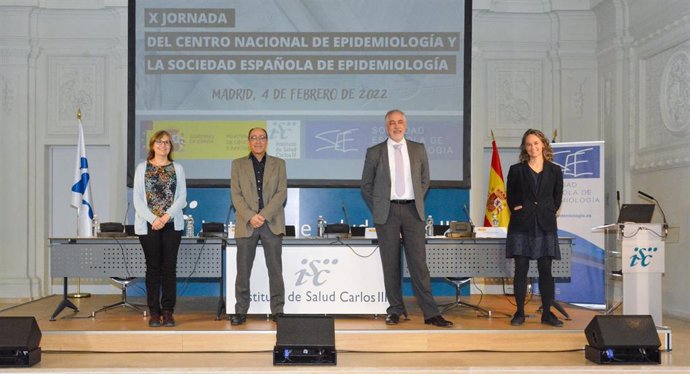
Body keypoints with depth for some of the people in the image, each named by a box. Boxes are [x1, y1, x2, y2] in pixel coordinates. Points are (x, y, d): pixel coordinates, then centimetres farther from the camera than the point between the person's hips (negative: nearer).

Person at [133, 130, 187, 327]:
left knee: (170, 267, 0)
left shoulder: (177, 168, 9)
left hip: (172, 224, 1)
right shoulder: (142, 168, 7)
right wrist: (153, 219, -12)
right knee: (153, 267, 3)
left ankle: (168, 311, 6)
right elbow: (137, 199, 0)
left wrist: (166, 216, -12)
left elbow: (182, 197, 2)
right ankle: (154, 312, 8)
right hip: (148, 225, 0)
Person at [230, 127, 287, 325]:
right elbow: (236, 194, 2)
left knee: (275, 270, 1)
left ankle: (277, 311, 8)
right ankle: (240, 311, 9)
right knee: (243, 270, 2)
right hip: (246, 224, 0)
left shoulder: (278, 164, 10)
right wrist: (250, 217, -12)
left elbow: (282, 193, 0)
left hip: (272, 223, 0)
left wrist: (264, 215, -12)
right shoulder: (238, 164, 10)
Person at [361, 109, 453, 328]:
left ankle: (430, 313, 2)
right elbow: (366, 184, 9)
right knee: (390, 263, 3)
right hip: (387, 212, -1)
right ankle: (395, 310, 13)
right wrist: (376, 209, 3)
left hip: (412, 210, 1)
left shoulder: (418, 149, 9)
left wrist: (418, 202, 10)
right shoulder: (375, 152, 4)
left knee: (418, 262, -1)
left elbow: (425, 179, 18)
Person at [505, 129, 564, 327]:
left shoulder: (554, 171, 7)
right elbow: (510, 196, 10)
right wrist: (516, 210, -2)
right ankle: (520, 312, 8)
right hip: (521, 225, -1)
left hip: (545, 225, 1)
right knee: (521, 269, 0)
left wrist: (548, 213, 2)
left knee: (545, 269, 2)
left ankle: (547, 313, 10)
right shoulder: (516, 170, 4)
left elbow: (557, 198, 13)